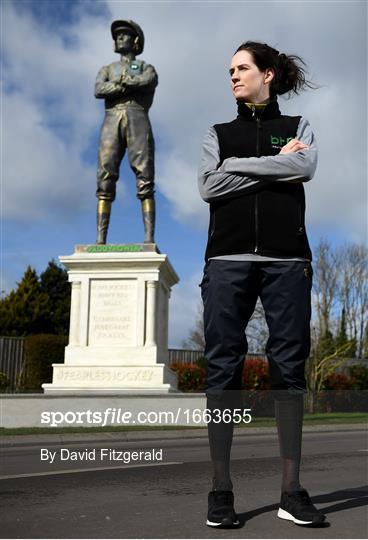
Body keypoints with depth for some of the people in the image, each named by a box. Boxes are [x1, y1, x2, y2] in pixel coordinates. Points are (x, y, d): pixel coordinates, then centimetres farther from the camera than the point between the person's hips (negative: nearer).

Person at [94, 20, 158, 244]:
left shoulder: (146, 68, 23)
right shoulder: (107, 69, 29)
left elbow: (148, 81, -3)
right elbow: (98, 90, 6)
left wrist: (119, 82, 5)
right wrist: (131, 85, 0)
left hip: (137, 119, -2)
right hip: (111, 120, 2)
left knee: (145, 179, -14)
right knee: (105, 178, -12)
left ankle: (150, 239, -21)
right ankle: (100, 239, -18)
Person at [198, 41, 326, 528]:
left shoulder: (297, 127, 18)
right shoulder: (218, 133, 21)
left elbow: (306, 167, -4)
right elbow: (209, 186, 3)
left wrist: (238, 164, -2)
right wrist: (276, 165, 1)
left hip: (286, 258, 0)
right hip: (228, 258, 1)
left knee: (289, 365, -4)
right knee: (223, 366, -5)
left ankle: (292, 488, 1)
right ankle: (221, 489, -1)